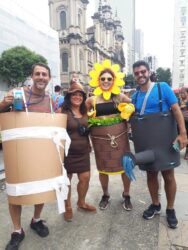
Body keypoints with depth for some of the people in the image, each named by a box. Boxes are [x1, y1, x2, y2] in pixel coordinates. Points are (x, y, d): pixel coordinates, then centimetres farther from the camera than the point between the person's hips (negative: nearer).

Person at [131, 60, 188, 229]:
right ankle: (155, 205, 35)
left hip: (165, 140, -3)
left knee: (168, 176, 7)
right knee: (151, 174, 14)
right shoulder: (135, 96, 6)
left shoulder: (162, 87, -5)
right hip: (146, 143, 4)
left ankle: (170, 209, 27)